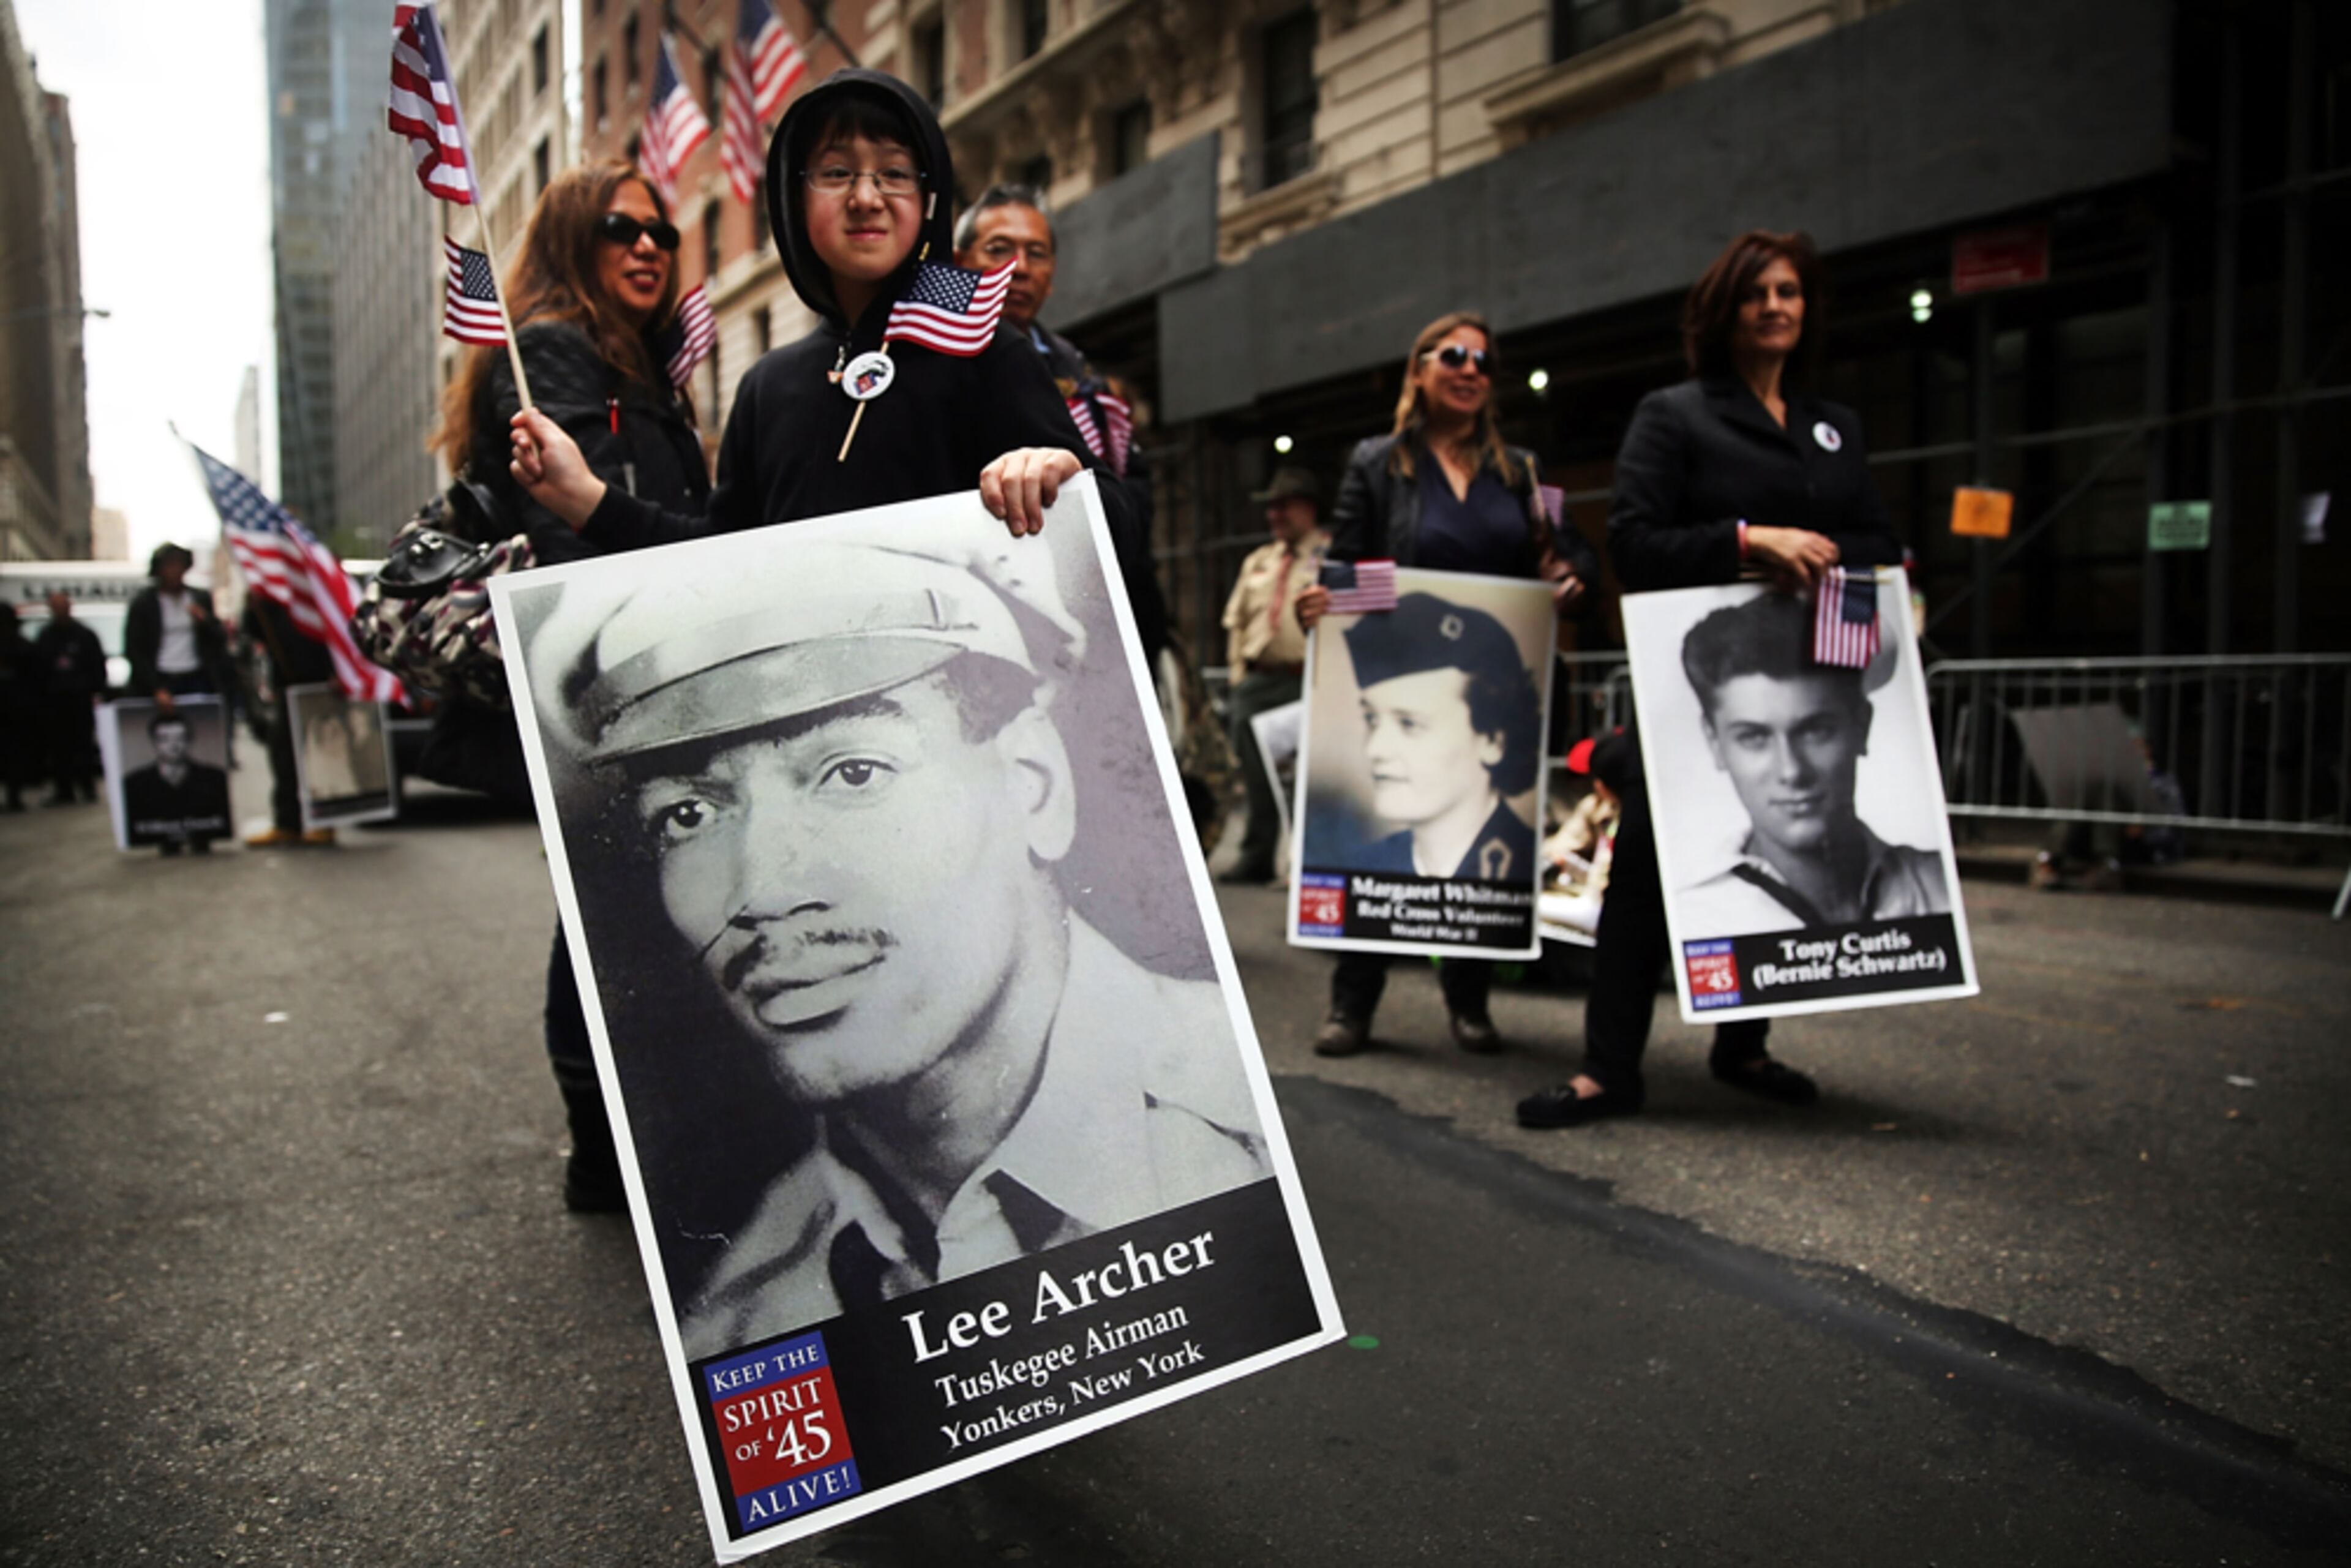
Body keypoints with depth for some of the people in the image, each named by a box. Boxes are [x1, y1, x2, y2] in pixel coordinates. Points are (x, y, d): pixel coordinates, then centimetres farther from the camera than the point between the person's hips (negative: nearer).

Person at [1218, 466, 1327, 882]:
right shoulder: (1258, 562, 23)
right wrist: (1239, 672, 11)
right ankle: (1256, 857, 10)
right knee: (1256, 775, 4)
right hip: (1257, 680, 6)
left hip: (1307, 679, -6)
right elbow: (1236, 622, 22)